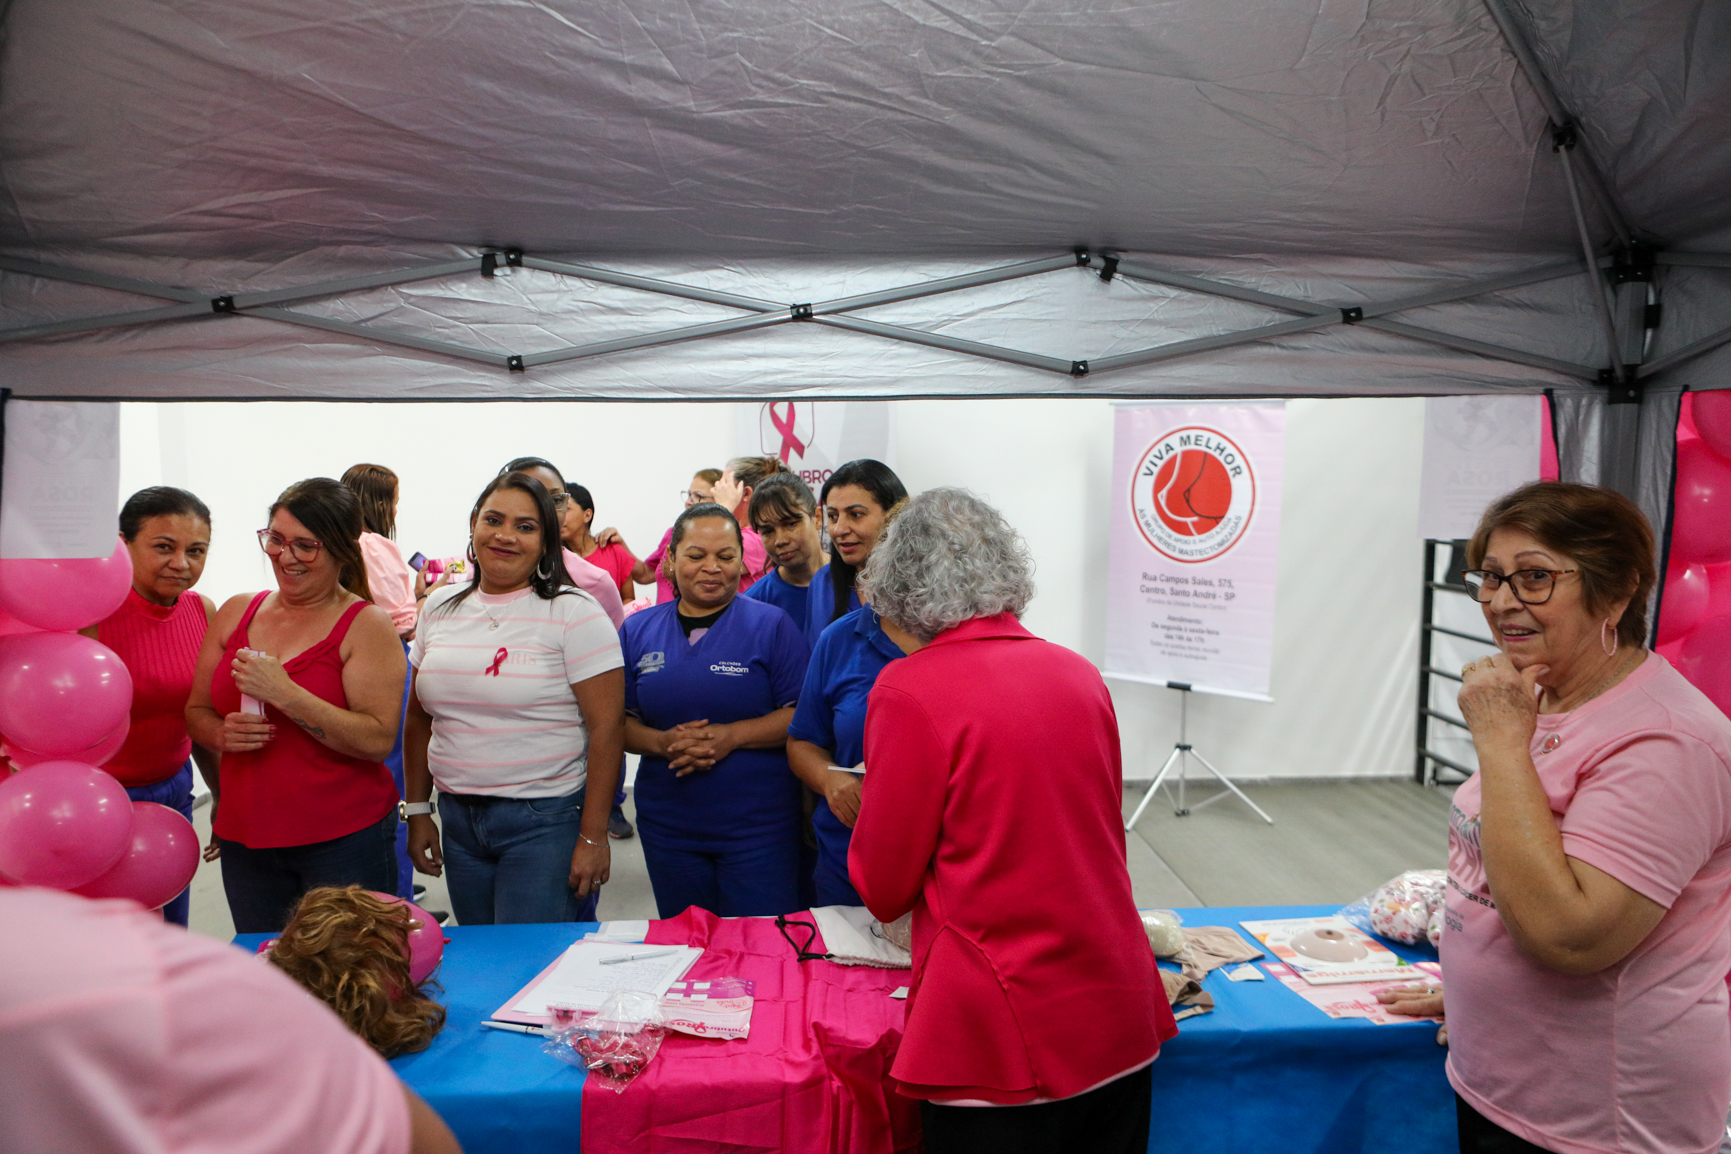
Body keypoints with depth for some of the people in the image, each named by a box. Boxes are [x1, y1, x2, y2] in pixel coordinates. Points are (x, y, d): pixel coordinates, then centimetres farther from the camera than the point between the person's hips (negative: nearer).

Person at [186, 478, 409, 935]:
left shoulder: (366, 625, -8)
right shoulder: (236, 613, 7)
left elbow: (378, 740, -17)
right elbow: (196, 713, 15)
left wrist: (283, 692, -22)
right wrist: (223, 734, -7)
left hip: (345, 841, -5)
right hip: (245, 841, 5)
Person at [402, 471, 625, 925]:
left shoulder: (574, 612, -9)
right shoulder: (440, 608, 8)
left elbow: (606, 726, -13)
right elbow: (419, 718, 15)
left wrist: (593, 836, -15)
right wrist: (418, 812, 12)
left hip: (545, 821, -5)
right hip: (457, 818, 5)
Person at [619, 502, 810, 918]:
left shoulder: (771, 625, -2)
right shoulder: (638, 630, 7)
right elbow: (619, 720, 6)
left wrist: (732, 736, -20)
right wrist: (662, 743, -13)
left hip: (759, 825, -3)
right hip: (667, 825, 3)